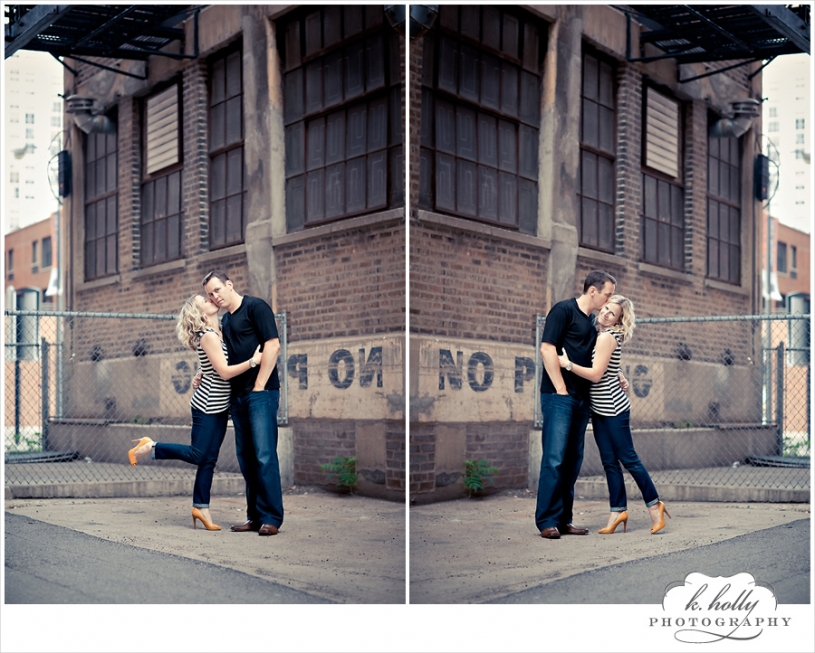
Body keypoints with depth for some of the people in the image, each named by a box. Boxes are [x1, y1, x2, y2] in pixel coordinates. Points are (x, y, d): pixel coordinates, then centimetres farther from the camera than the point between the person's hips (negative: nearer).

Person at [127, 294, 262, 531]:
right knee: (197, 454, -4)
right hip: (207, 405, -8)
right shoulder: (208, 336, -16)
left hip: (219, 406, 8)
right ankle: (149, 447, 11)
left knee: (209, 459, 9)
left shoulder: (218, 332, 10)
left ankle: (201, 507, 15)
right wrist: (253, 361, -23)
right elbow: (224, 372, -21)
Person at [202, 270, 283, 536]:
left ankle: (271, 518, -4)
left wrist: (259, 386, -14)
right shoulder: (225, 320, 19)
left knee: (264, 455, -9)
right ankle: (255, 517, 15)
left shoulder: (255, 307, -4)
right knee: (246, 457, 9)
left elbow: (272, 346, -12)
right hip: (238, 396, 8)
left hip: (261, 392, -8)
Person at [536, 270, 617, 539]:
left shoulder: (591, 322, 19)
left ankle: (563, 520, 15)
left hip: (581, 399, 8)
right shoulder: (564, 310, -5)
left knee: (573, 460, 9)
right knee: (555, 458, -9)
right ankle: (547, 521, -3)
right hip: (559, 396, -8)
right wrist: (561, 390, -14)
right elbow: (547, 348, -13)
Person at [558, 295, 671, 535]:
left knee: (628, 458, -1)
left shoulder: (607, 337, -15)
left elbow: (596, 374, -21)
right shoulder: (598, 334, 11)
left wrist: (568, 364, -23)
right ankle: (618, 511, 11)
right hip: (599, 410, 8)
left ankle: (654, 504, 12)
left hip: (613, 408, -8)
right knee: (609, 461, 7)